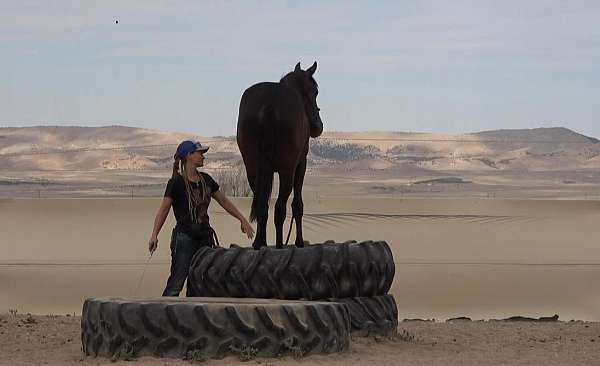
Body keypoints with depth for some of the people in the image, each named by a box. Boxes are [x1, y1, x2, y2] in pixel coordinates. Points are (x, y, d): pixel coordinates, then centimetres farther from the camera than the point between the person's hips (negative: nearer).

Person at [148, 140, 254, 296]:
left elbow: (224, 202, 22)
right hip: (184, 236, -7)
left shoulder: (206, 180, 12)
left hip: (204, 236, 7)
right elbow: (163, 210, -9)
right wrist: (154, 235, -20)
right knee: (177, 280, -12)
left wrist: (243, 220, 22)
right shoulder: (177, 182, -7)